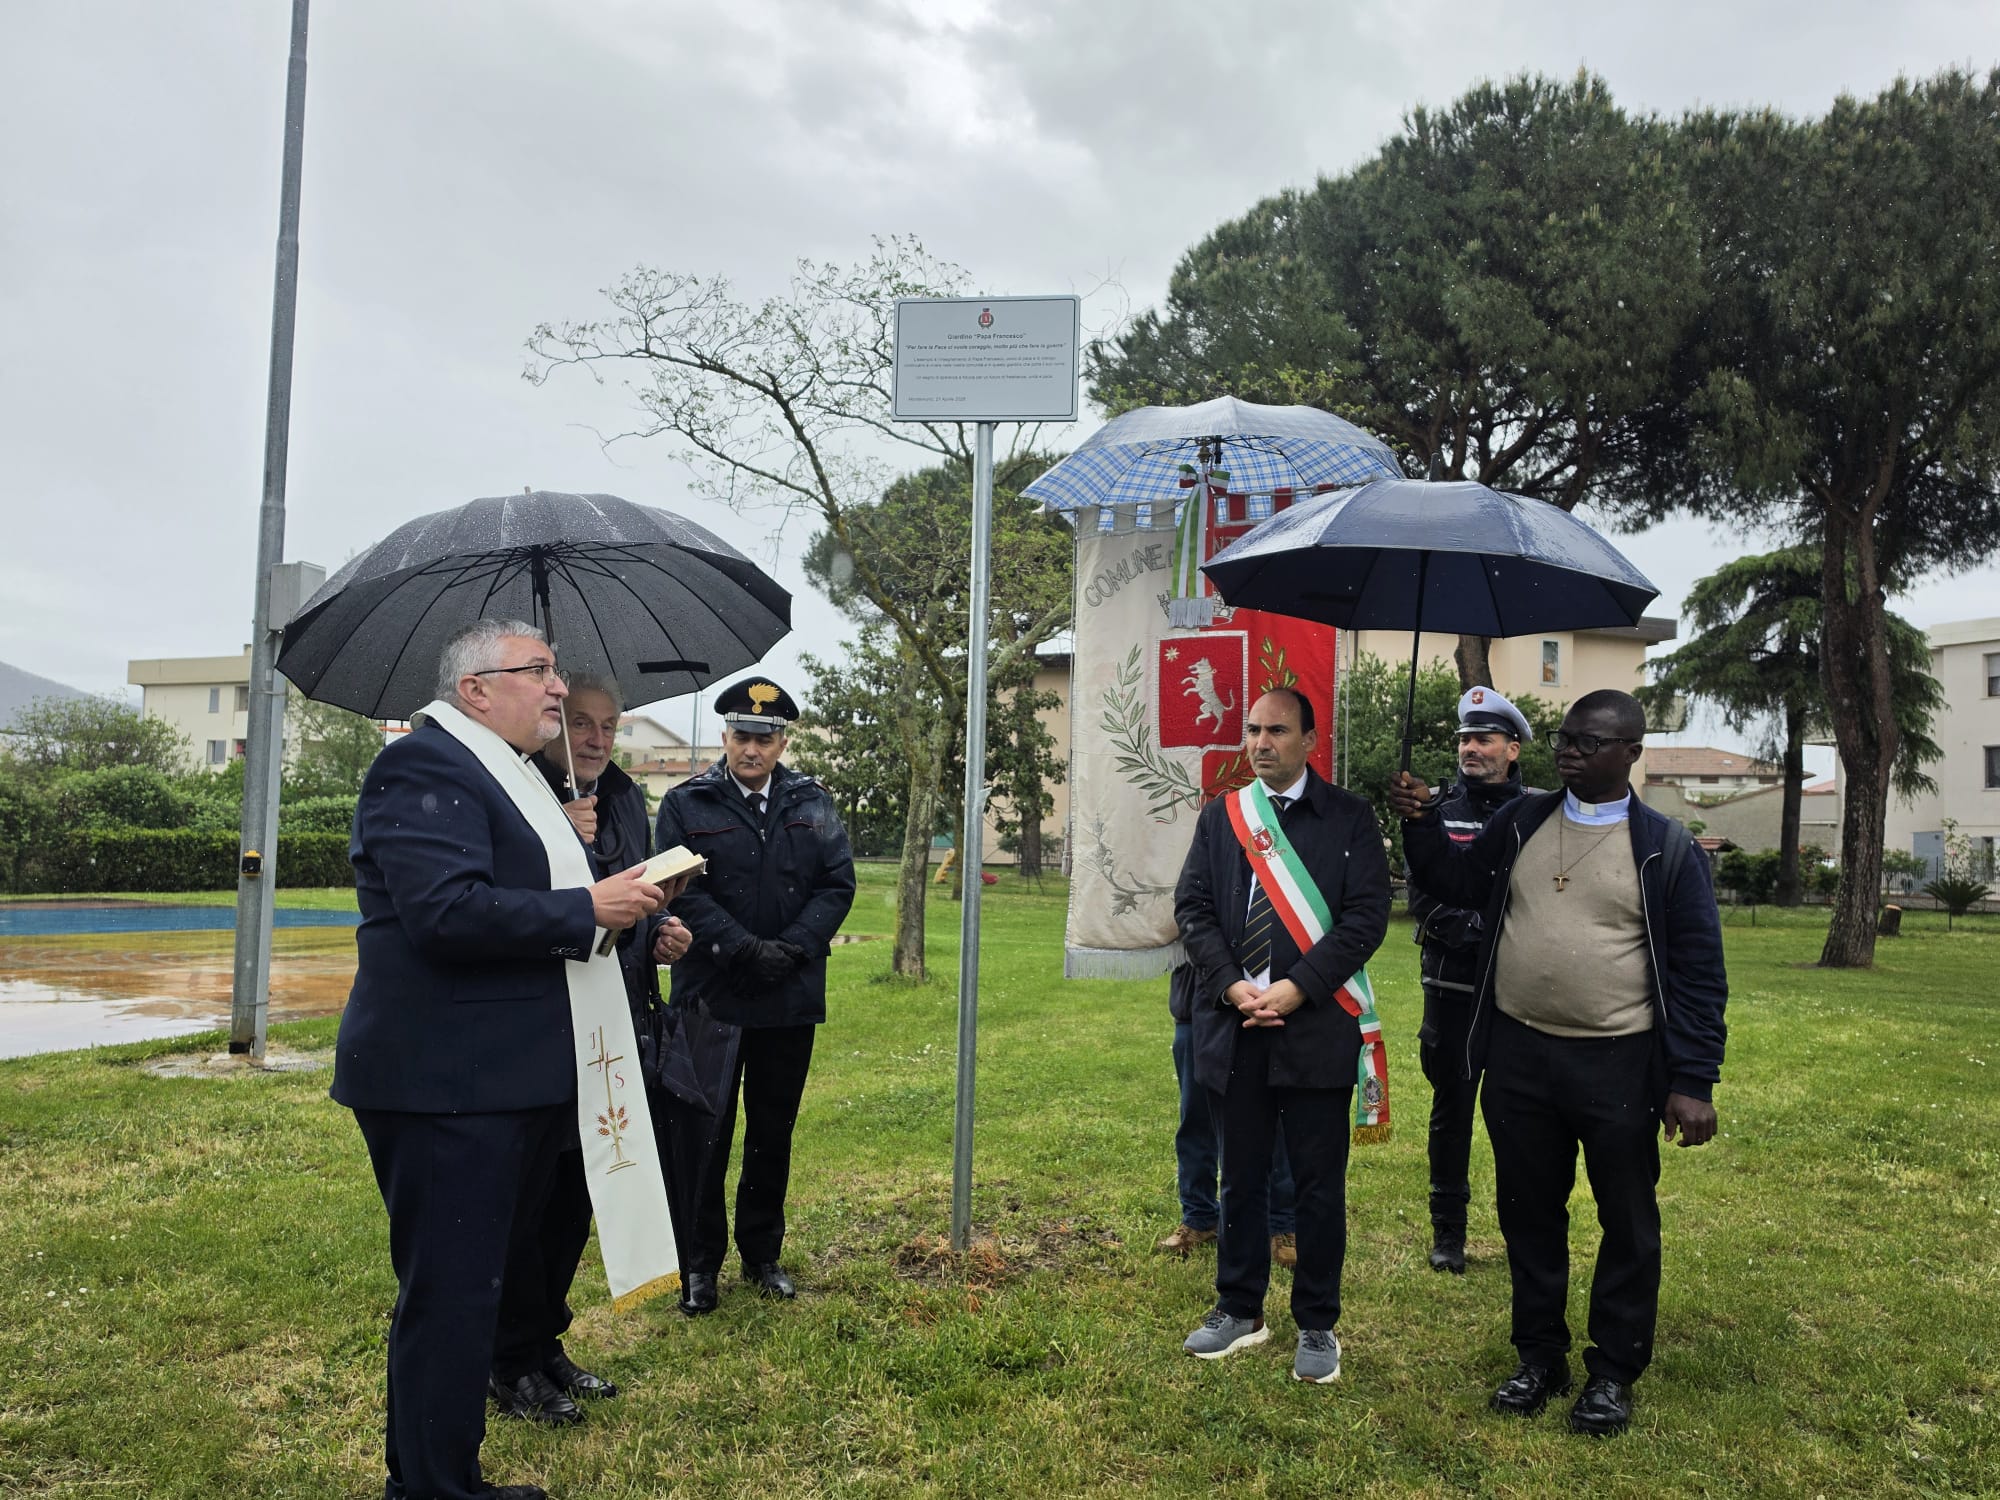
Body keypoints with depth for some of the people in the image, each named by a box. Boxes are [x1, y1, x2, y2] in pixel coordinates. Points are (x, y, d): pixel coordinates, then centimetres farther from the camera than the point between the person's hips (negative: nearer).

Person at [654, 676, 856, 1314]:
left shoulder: (812, 802, 7)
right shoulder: (686, 803, -1)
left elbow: (838, 883, 1)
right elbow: (684, 893, -9)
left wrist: (792, 948, -13)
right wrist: (746, 949, -19)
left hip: (791, 998, 3)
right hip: (711, 996, -3)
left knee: (774, 1132, 13)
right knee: (702, 1135, 4)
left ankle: (762, 1254, 27)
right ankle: (699, 1265, 17)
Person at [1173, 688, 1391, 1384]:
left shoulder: (1349, 818, -1)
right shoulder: (1220, 817, 9)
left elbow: (1367, 914, -7)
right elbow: (1192, 906, 5)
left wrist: (1297, 988, -15)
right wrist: (1231, 986, -9)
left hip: (1315, 1028, -3)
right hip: (1234, 1028, 3)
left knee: (1319, 1184, 7)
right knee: (1241, 1177, 14)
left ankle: (1317, 1325, 22)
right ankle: (1240, 1310, 29)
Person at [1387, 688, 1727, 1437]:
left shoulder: (1667, 848, -6)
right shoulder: (1520, 821, 4)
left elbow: (1699, 973, -6)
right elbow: (1459, 881, 16)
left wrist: (1693, 1082, -10)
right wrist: (1421, 825, -2)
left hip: (1619, 1067, -3)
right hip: (1519, 1058, 4)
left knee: (1627, 1224, 10)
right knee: (1529, 1215, 15)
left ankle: (1613, 1372, 28)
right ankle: (1540, 1356, 32)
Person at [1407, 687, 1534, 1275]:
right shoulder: (1438, 811, 4)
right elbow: (1422, 898, -3)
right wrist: (1479, 928, -15)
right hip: (1451, 988, 1)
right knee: (1451, 1108, 8)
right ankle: (1448, 1232, 19)